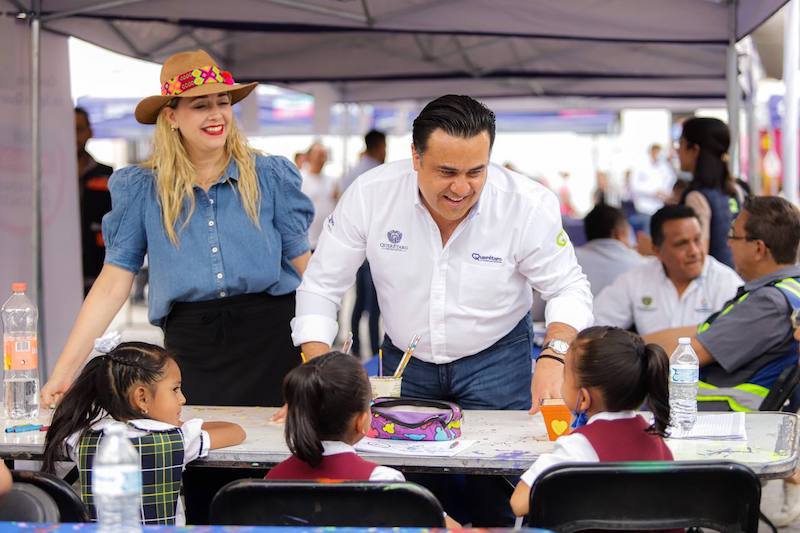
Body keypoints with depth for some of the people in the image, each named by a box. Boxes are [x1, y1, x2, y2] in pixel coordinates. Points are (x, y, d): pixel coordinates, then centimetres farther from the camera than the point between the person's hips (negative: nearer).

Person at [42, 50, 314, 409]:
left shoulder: (268, 177, 2)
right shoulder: (143, 190, 1)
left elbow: (305, 266, 6)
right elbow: (113, 283, 0)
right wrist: (63, 372, -6)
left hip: (271, 337, 0)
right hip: (192, 349, 0)